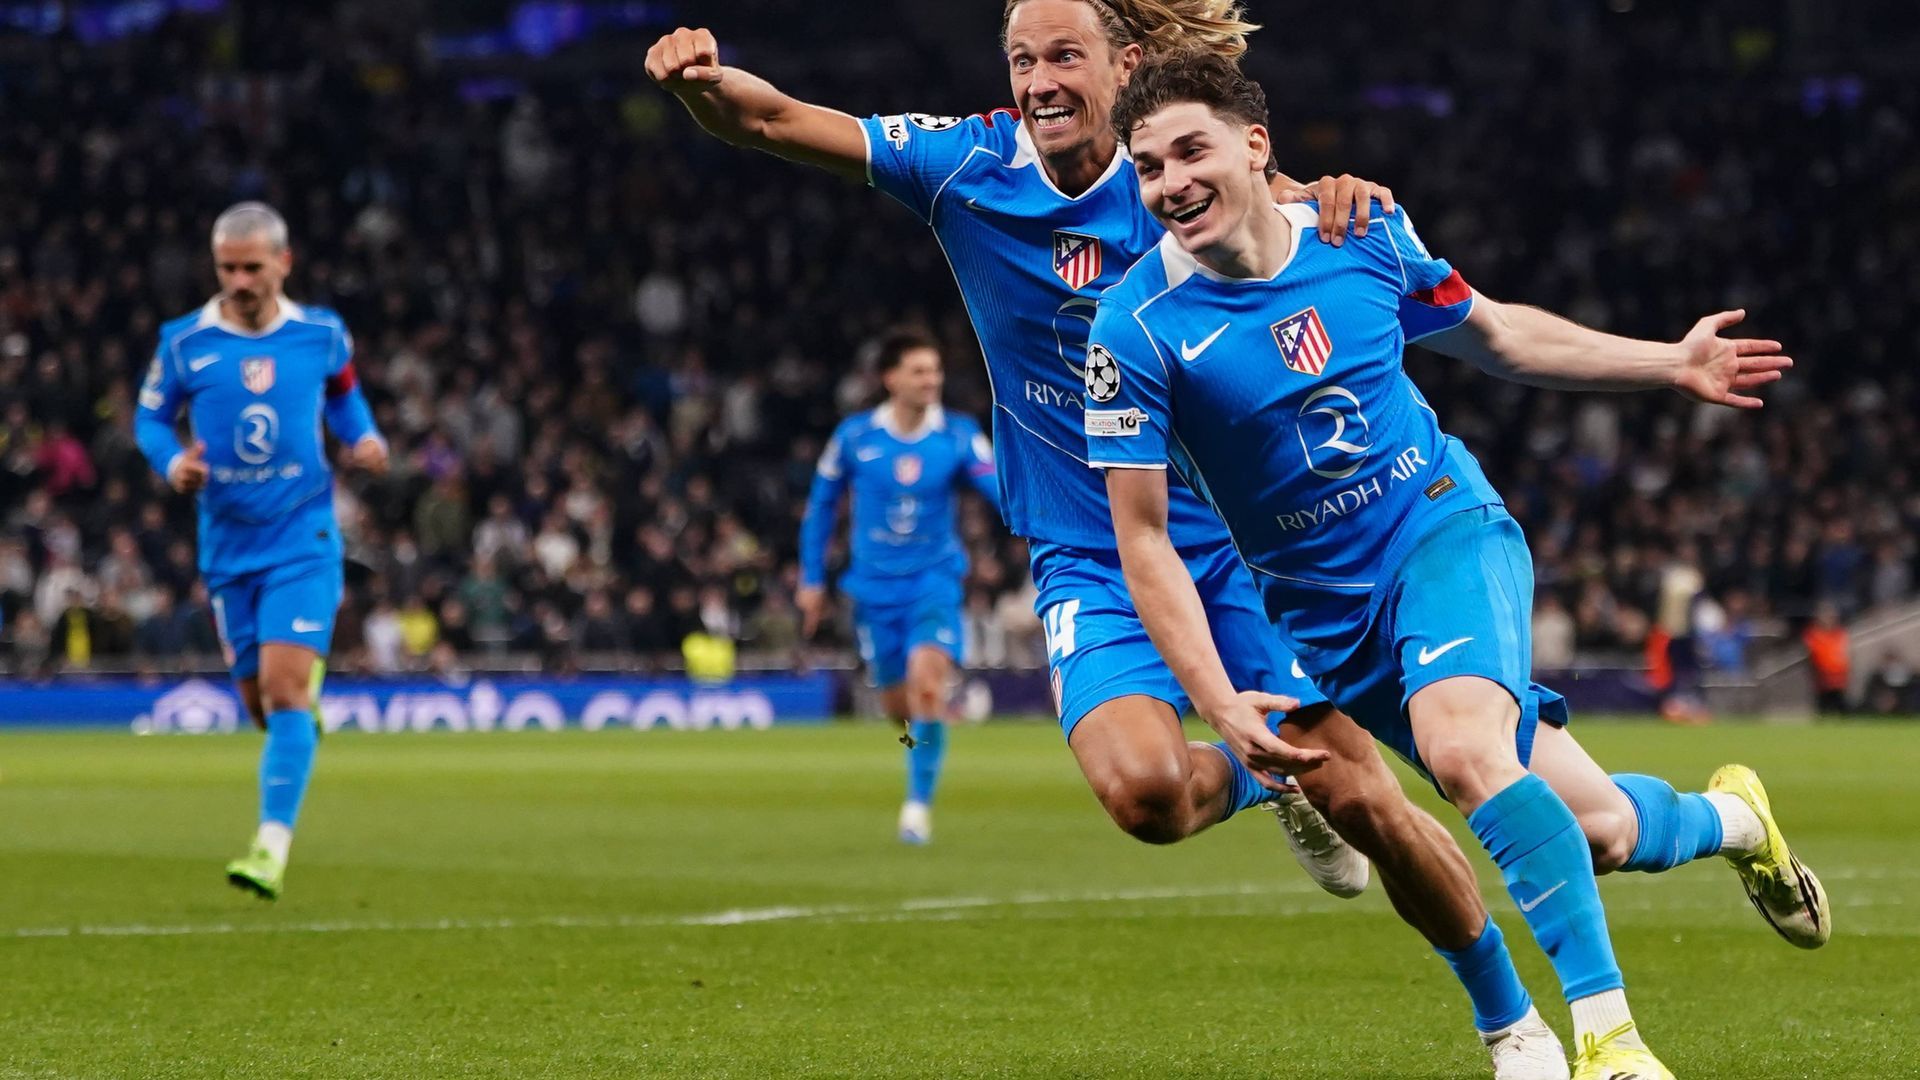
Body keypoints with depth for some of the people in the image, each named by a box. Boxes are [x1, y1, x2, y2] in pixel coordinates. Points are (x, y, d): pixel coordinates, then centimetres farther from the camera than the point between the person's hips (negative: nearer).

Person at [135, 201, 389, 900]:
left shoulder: (322, 334, -1)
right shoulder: (185, 342, -3)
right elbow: (150, 417, 8)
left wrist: (365, 437, -2)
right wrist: (172, 462, -13)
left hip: (304, 536, -2)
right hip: (228, 547, 2)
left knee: (285, 687, -17)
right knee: (259, 702, 9)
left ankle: (273, 845, -19)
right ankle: (307, 693, 47)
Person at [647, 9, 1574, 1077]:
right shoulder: (972, 165, -8)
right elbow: (768, 119, -11)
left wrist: (1336, 195, -26)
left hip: (1236, 539, 0)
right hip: (1091, 565, 0)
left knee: (1364, 801, -8)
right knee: (1144, 791, -27)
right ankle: (1260, 780, 11)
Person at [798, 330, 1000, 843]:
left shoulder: (958, 436, -5)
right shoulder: (854, 436, -2)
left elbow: (1001, 487, -16)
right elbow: (821, 505, 10)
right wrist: (811, 579, 11)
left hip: (935, 578, -2)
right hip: (875, 585, 2)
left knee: (927, 678, -23)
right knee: (897, 702, 6)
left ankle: (919, 801, -16)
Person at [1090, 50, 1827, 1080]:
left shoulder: (1364, 233, -6)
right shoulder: (1138, 328, -15)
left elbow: (1487, 333, 15)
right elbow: (1144, 539, -11)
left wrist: (1672, 365, 14)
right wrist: (1218, 701, -22)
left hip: (1449, 531, 0)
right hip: (1328, 609, 0)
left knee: (1462, 746, -33)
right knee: (1594, 829, 0)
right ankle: (1729, 819, 36)